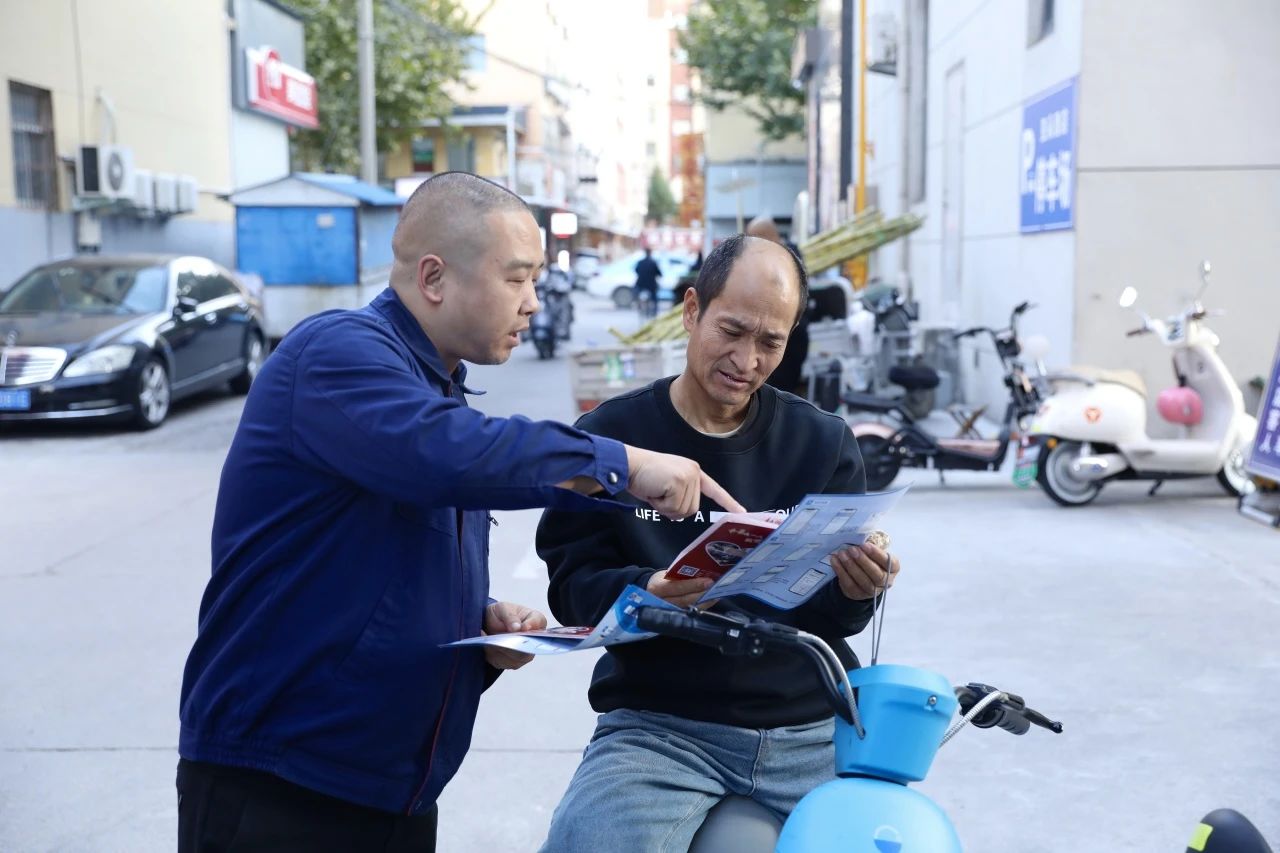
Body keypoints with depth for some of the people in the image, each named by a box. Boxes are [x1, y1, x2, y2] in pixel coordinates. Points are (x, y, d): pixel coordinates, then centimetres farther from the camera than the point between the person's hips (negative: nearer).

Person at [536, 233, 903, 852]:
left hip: (810, 727, 3)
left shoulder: (824, 443, 7)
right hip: (658, 724, -3)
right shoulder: (608, 436, 2)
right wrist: (647, 594, -23)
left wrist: (857, 590, -16)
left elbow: (834, 617, 7)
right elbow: (571, 586, -3)